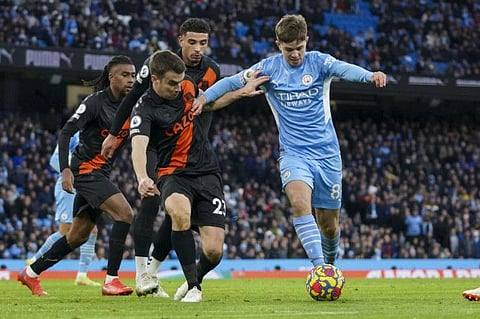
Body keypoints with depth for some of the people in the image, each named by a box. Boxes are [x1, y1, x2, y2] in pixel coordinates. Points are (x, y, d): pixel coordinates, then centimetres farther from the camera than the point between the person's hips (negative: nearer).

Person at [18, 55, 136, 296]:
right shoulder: (95, 102, -15)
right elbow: (65, 133, -18)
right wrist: (65, 169, -28)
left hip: (101, 174, 8)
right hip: (85, 170, -8)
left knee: (79, 236, 13)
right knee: (124, 213, -23)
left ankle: (31, 273, 28)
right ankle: (111, 281, -21)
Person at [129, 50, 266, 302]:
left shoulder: (187, 85, 2)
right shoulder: (144, 110, -14)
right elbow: (139, 147, -33)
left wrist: (240, 93, 16)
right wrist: (142, 178, -52)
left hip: (207, 174, 4)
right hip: (173, 175, -4)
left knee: (214, 251, -10)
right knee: (180, 212, -39)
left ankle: (195, 278, 27)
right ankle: (193, 287, -24)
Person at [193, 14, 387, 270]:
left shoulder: (318, 62, -3)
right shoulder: (269, 68, 1)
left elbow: (345, 69, -23)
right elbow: (233, 81, 6)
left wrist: (370, 76, -43)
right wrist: (205, 97, -11)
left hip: (327, 153, 1)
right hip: (294, 153, 0)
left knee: (329, 225, 7)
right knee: (300, 202, -30)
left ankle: (329, 266, 36)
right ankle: (319, 267, -36)